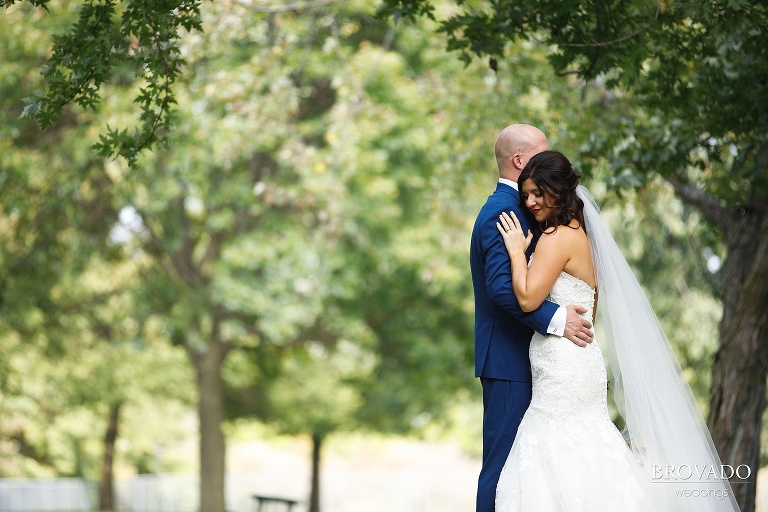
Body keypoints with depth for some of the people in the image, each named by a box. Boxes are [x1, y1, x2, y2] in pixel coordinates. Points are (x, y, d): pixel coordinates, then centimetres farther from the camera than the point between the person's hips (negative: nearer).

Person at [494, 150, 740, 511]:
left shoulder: (556, 237, -14)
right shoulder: (578, 232, 16)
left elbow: (527, 298, -21)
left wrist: (517, 251, -11)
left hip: (562, 370, -10)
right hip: (580, 362, 10)